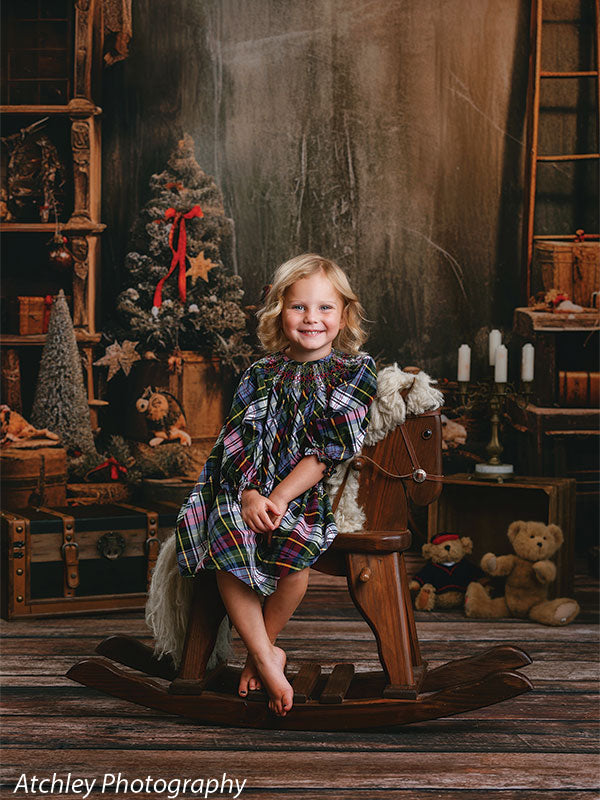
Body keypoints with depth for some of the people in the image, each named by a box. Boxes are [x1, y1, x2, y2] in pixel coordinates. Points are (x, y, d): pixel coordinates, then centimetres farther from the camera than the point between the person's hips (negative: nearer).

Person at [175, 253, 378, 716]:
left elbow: (330, 451, -6)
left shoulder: (353, 373, 3)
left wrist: (280, 498, -16)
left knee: (294, 545, -33)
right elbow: (240, 444, 5)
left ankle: (262, 649, -9)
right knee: (226, 545, -26)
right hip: (251, 491, 3)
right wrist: (249, 495, -15)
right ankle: (266, 659, -19)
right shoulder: (261, 374, 13)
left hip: (311, 491, -3)